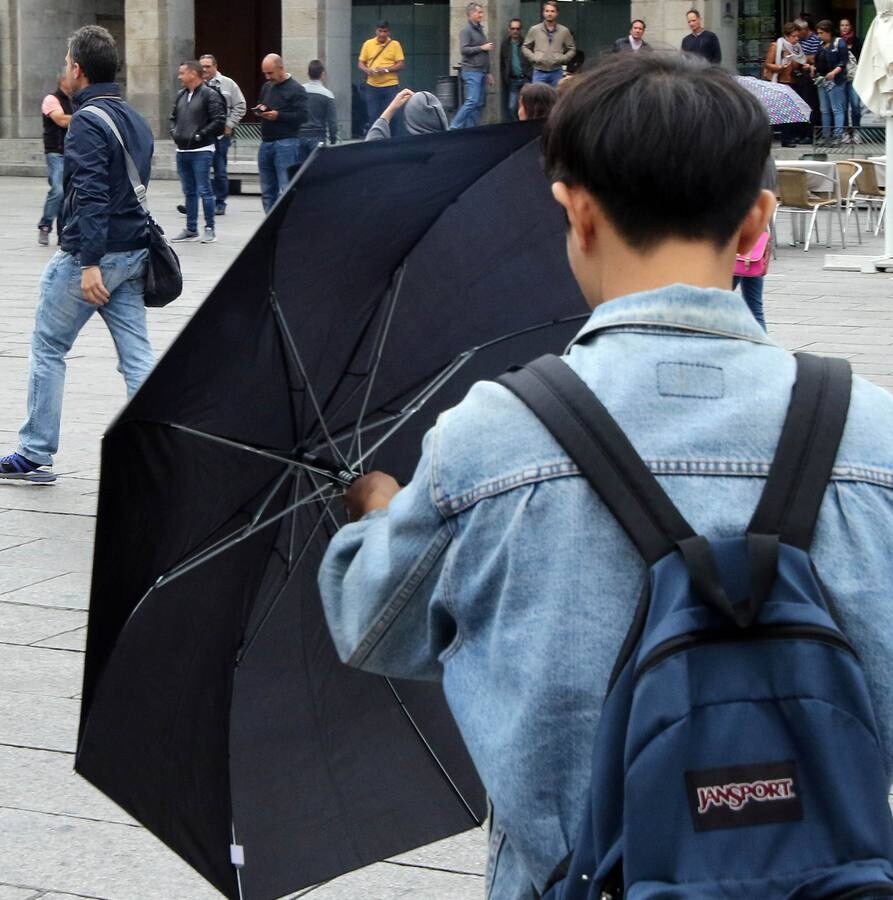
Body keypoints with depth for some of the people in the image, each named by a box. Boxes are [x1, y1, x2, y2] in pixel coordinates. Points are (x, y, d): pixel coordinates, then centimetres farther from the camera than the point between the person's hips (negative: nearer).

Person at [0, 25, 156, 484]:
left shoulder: (86, 122, -14)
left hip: (87, 256, -8)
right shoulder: (135, 119, 13)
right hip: (132, 254, 8)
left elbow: (91, 195, -22)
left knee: (47, 349, 6)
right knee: (137, 357, 4)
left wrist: (90, 262, -25)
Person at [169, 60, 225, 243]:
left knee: (204, 190, -5)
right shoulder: (181, 95, 14)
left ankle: (210, 229, 2)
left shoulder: (210, 95, -8)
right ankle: (191, 229, 19)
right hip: (182, 151, 7)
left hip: (201, 151, -7)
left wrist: (200, 135, -15)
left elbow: (219, 120, -14)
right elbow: (173, 117, 26)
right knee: (189, 192, 12)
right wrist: (174, 132, 8)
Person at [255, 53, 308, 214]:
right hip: (266, 143, 8)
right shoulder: (266, 87, 18)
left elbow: (302, 116, -13)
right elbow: (260, 106, 30)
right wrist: (259, 110, 6)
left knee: (286, 189, -11)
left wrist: (278, 115, -18)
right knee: (267, 190, 8)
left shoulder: (295, 89, -6)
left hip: (286, 143, -8)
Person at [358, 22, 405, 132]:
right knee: (373, 117, 2)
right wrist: (367, 70, -13)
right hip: (372, 86, 1)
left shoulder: (395, 44, 3)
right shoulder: (368, 44, 7)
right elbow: (360, 63, 9)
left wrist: (386, 69, -16)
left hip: (390, 86, -1)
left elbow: (401, 64, -2)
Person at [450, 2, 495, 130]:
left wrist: (488, 73, 21)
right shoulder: (466, 30, -8)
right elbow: (463, 50, -18)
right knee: (472, 102, -16)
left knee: (480, 104, 4)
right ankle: (454, 128, -13)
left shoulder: (480, 29, 17)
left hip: (481, 72, 8)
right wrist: (481, 48, -13)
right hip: (472, 71, -8)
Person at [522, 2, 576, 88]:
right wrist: (534, 58, -6)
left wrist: (562, 59, -6)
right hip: (539, 72, -1)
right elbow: (525, 48, 10)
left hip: (556, 72, 1)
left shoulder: (564, 31, 3)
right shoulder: (534, 30, 3)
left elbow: (572, 49, 10)